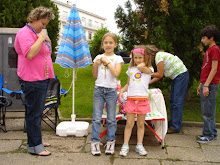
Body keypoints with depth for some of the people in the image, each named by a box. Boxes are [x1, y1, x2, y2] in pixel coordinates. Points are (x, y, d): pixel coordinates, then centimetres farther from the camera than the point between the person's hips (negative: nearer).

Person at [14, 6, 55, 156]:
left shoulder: (38, 33, 17)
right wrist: (41, 39, -20)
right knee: (34, 113, -4)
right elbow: (30, 54, -27)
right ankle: (35, 146, 4)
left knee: (38, 111, 17)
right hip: (32, 80, -10)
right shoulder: (25, 33, -13)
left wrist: (47, 40, 10)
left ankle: (36, 140, 29)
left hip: (42, 78, 10)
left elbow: (47, 52, 26)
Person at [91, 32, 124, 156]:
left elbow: (116, 73, -13)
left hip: (111, 90, -2)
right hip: (99, 89, 2)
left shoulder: (117, 58, 2)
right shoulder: (98, 57, 10)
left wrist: (107, 61, -10)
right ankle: (95, 142, 7)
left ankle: (111, 142, 13)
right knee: (96, 118, 1)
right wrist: (95, 65, -4)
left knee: (111, 119, 4)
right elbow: (95, 75, 11)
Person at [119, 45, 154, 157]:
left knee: (141, 124, 8)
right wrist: (122, 90, 3)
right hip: (131, 99, 2)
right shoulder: (131, 69, 14)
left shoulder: (149, 69, 2)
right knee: (129, 124, 1)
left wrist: (144, 63, 2)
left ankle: (139, 145, 19)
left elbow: (140, 67, -19)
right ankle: (125, 145, 7)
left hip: (143, 100, -2)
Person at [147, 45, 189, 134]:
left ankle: (175, 127, -7)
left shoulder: (159, 56, -16)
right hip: (176, 76, 10)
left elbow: (160, 75, -16)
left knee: (177, 101, -10)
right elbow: (160, 75, 11)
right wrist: (148, 83, 7)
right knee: (173, 100, 13)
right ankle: (172, 123, 21)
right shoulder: (159, 55, 13)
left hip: (181, 75, -10)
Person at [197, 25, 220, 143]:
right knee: (206, 111, 13)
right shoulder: (209, 50, 18)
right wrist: (201, 84, 22)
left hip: (210, 85, -9)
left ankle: (209, 135, 3)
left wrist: (206, 85, -20)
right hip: (205, 84, 10)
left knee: (208, 111, -5)